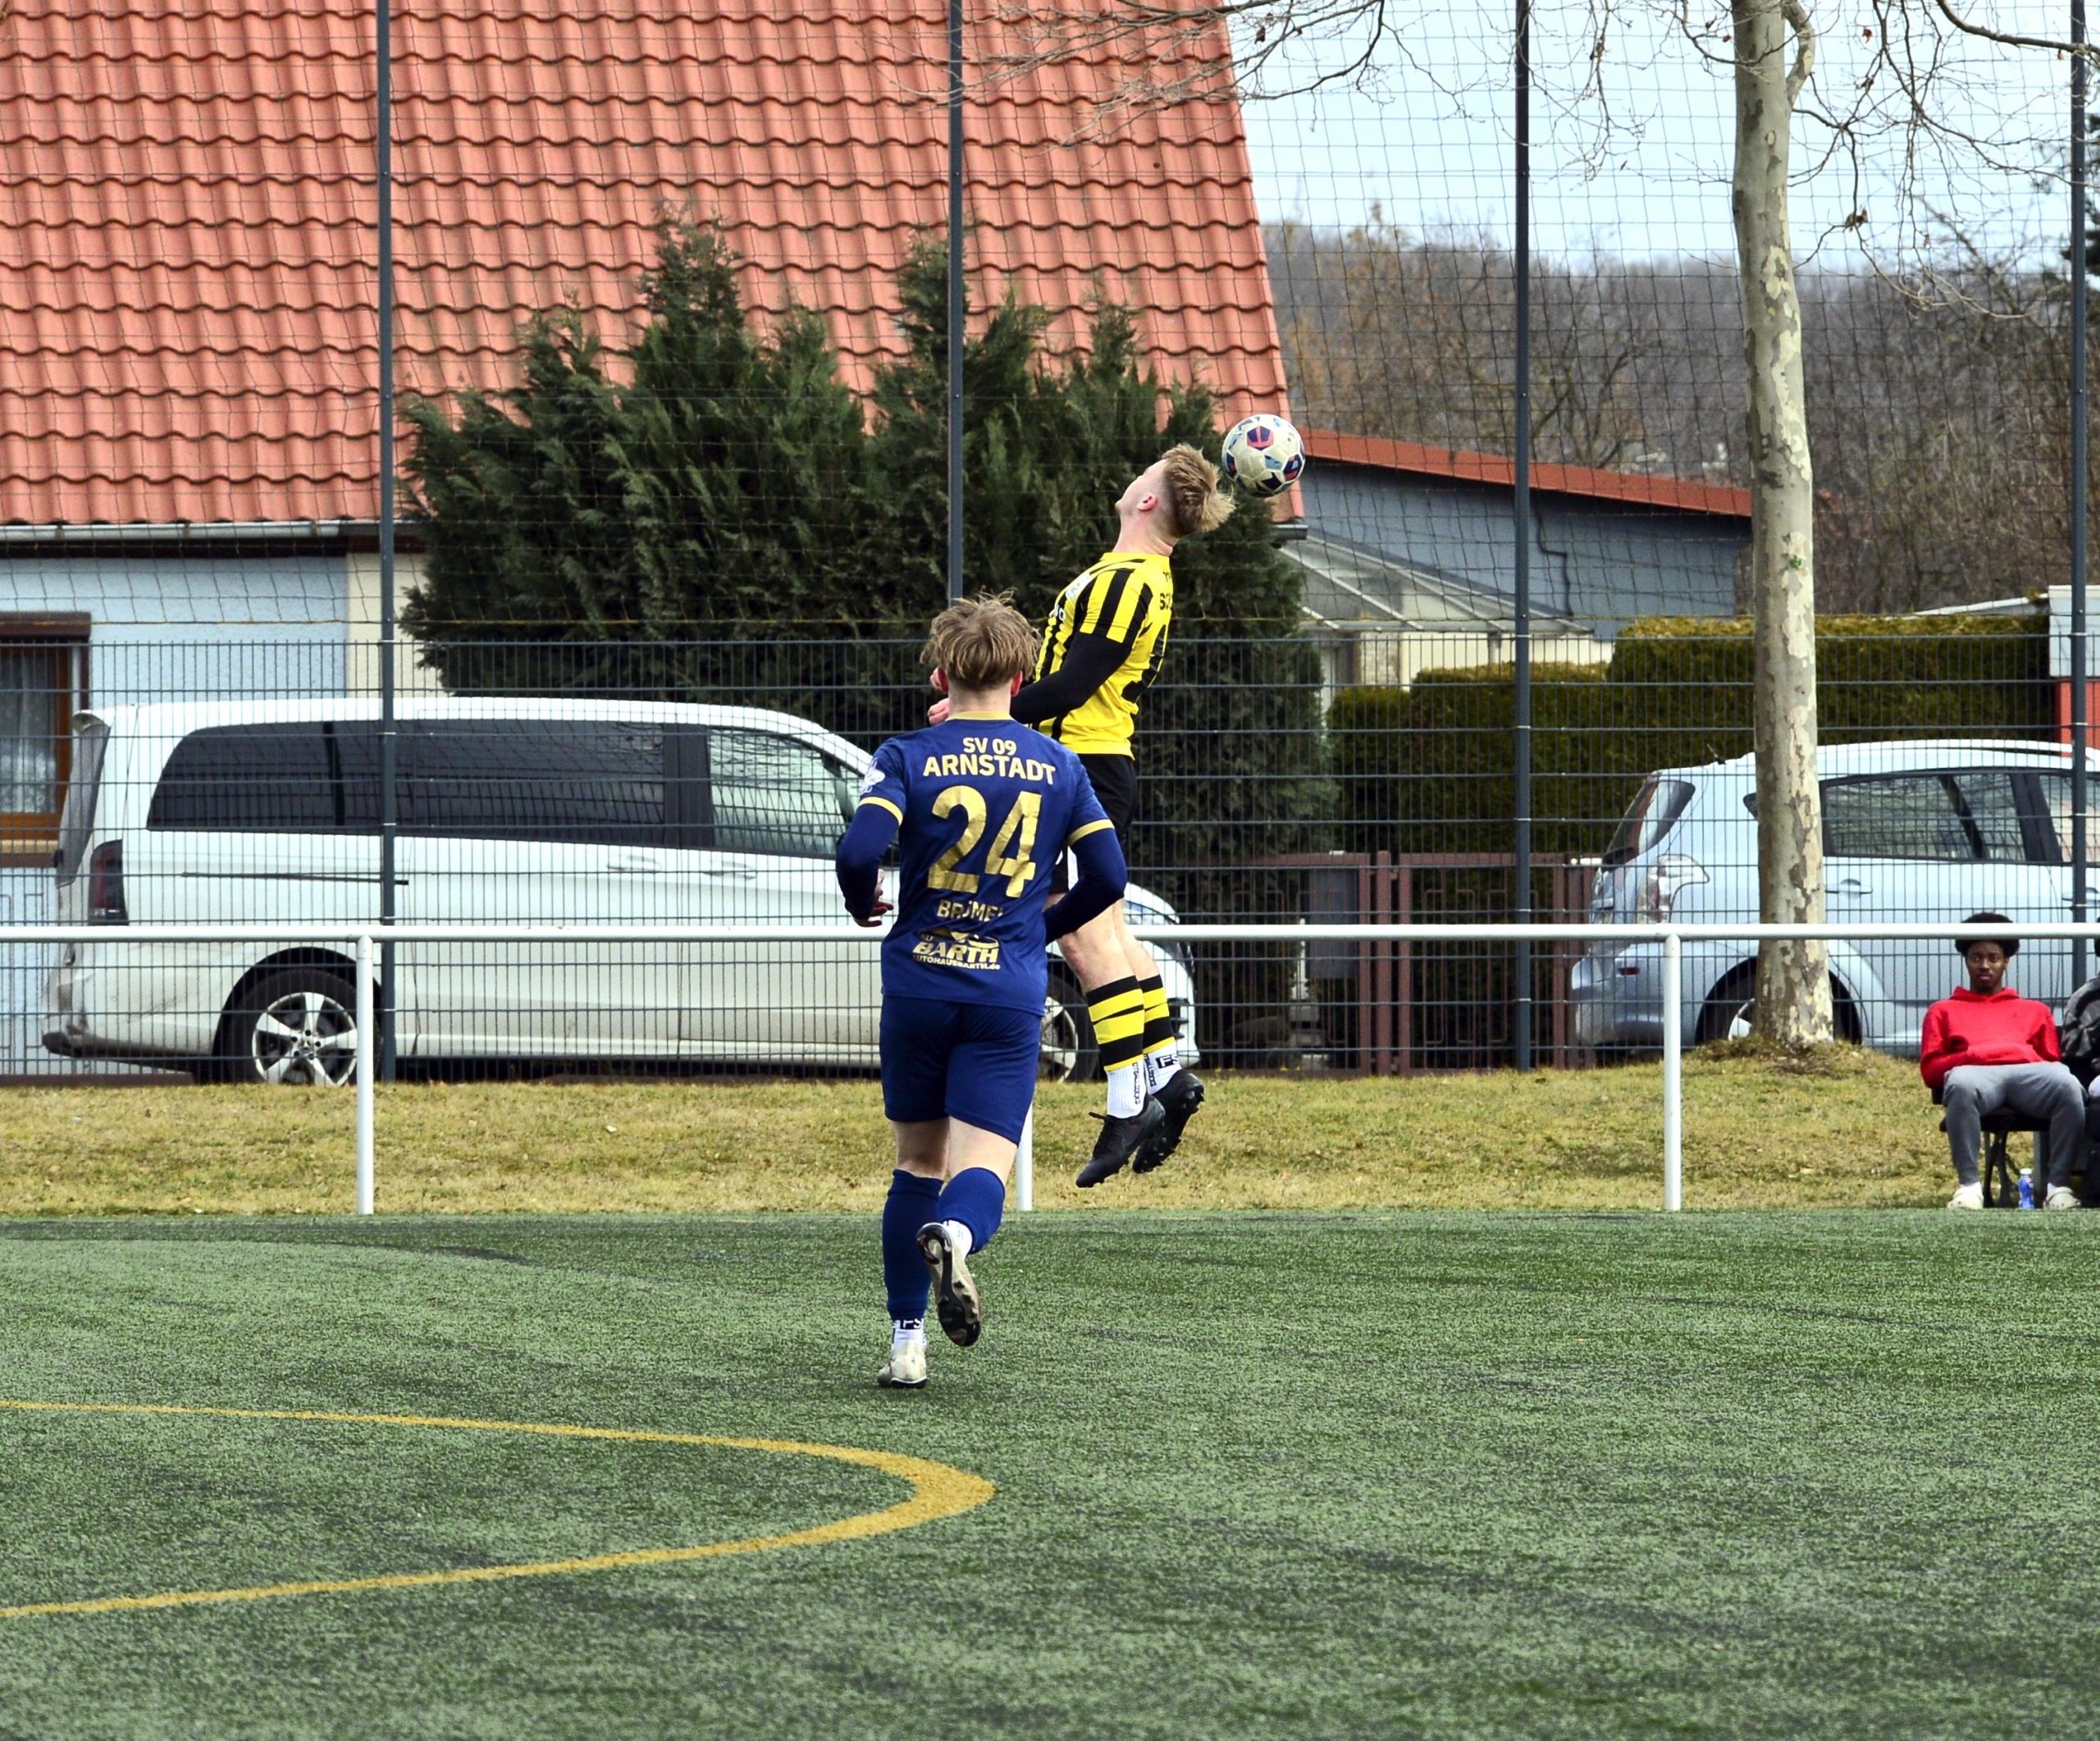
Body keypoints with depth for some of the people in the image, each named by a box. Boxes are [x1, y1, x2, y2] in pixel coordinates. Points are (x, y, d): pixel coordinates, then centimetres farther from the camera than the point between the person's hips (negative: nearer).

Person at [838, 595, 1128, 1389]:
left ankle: (907, 1344, 14)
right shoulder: (1058, 767, 5)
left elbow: (859, 852, -17)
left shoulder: (908, 758, -3)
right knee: (984, 1166, -5)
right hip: (1010, 996, 0)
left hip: (918, 988, 0)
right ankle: (957, 1235, -42)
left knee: (918, 1163, 15)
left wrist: (864, 906, 5)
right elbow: (1107, 878, 6)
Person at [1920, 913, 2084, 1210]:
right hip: (1974, 1072, -1)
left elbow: (2054, 1064, 26)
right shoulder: (1943, 1011, 34)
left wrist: (2029, 1058, 2)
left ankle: (2059, 1186, -39)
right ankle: (1969, 1186, -42)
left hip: (2029, 1071, 1)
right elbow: (1929, 1069, 20)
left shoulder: (2034, 1011, 37)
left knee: (2067, 1086, -37)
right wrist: (1969, 1058, 1)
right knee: (1962, 1085, -43)